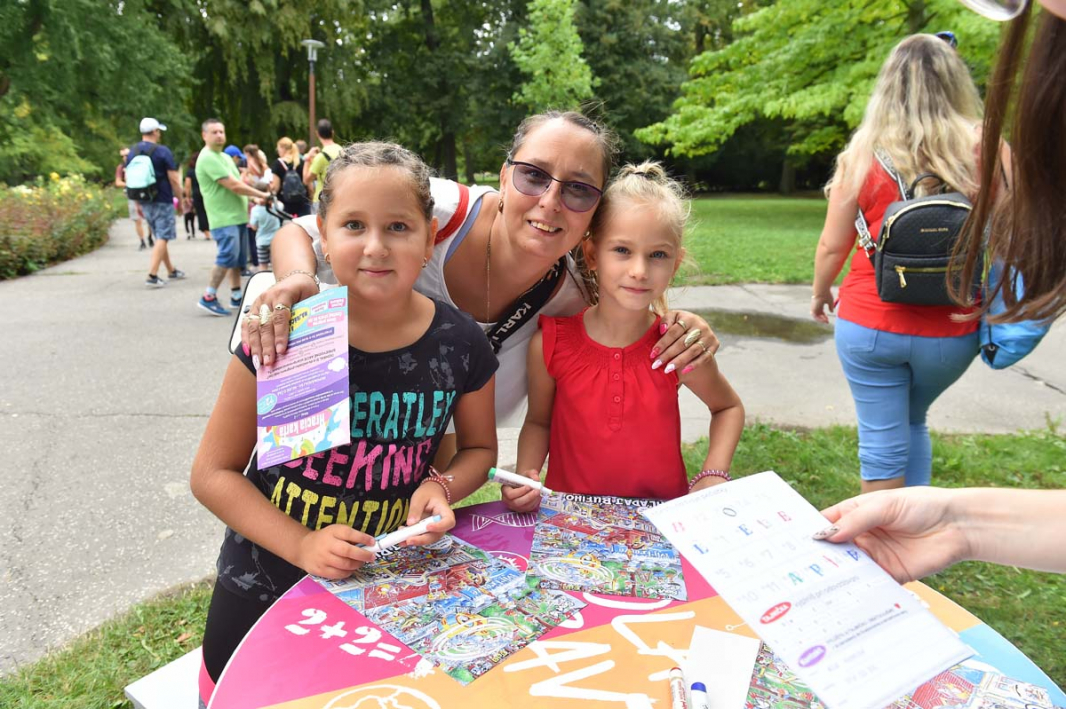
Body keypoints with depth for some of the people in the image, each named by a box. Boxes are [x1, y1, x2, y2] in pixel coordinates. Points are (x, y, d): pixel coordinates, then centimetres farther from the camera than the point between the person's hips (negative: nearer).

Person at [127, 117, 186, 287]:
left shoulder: (132, 152, 8)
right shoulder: (162, 151, -10)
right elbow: (173, 179, -13)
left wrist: (137, 203, 18)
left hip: (145, 202, 7)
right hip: (162, 202, -7)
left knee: (161, 237, 18)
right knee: (163, 238, -5)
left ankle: (171, 271, 27)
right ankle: (152, 276, -14)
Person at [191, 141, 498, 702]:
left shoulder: (460, 344, -14)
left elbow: (479, 448, 4)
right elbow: (213, 472, -12)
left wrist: (441, 486, -17)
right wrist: (302, 544, -23)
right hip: (264, 590, -1)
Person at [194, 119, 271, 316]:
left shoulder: (224, 157, 20)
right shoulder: (208, 158, -13)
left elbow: (238, 183, 21)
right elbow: (234, 186, -18)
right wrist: (262, 195, -11)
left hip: (238, 216, 10)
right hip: (224, 218, -10)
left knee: (238, 258, 12)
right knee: (228, 256, -14)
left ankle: (236, 296, 19)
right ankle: (208, 298, -5)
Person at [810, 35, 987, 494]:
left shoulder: (862, 155, -7)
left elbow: (832, 245, -3)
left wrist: (820, 293, 14)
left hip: (869, 326, -2)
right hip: (950, 333, 2)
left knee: (883, 442, 10)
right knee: (913, 422, 26)